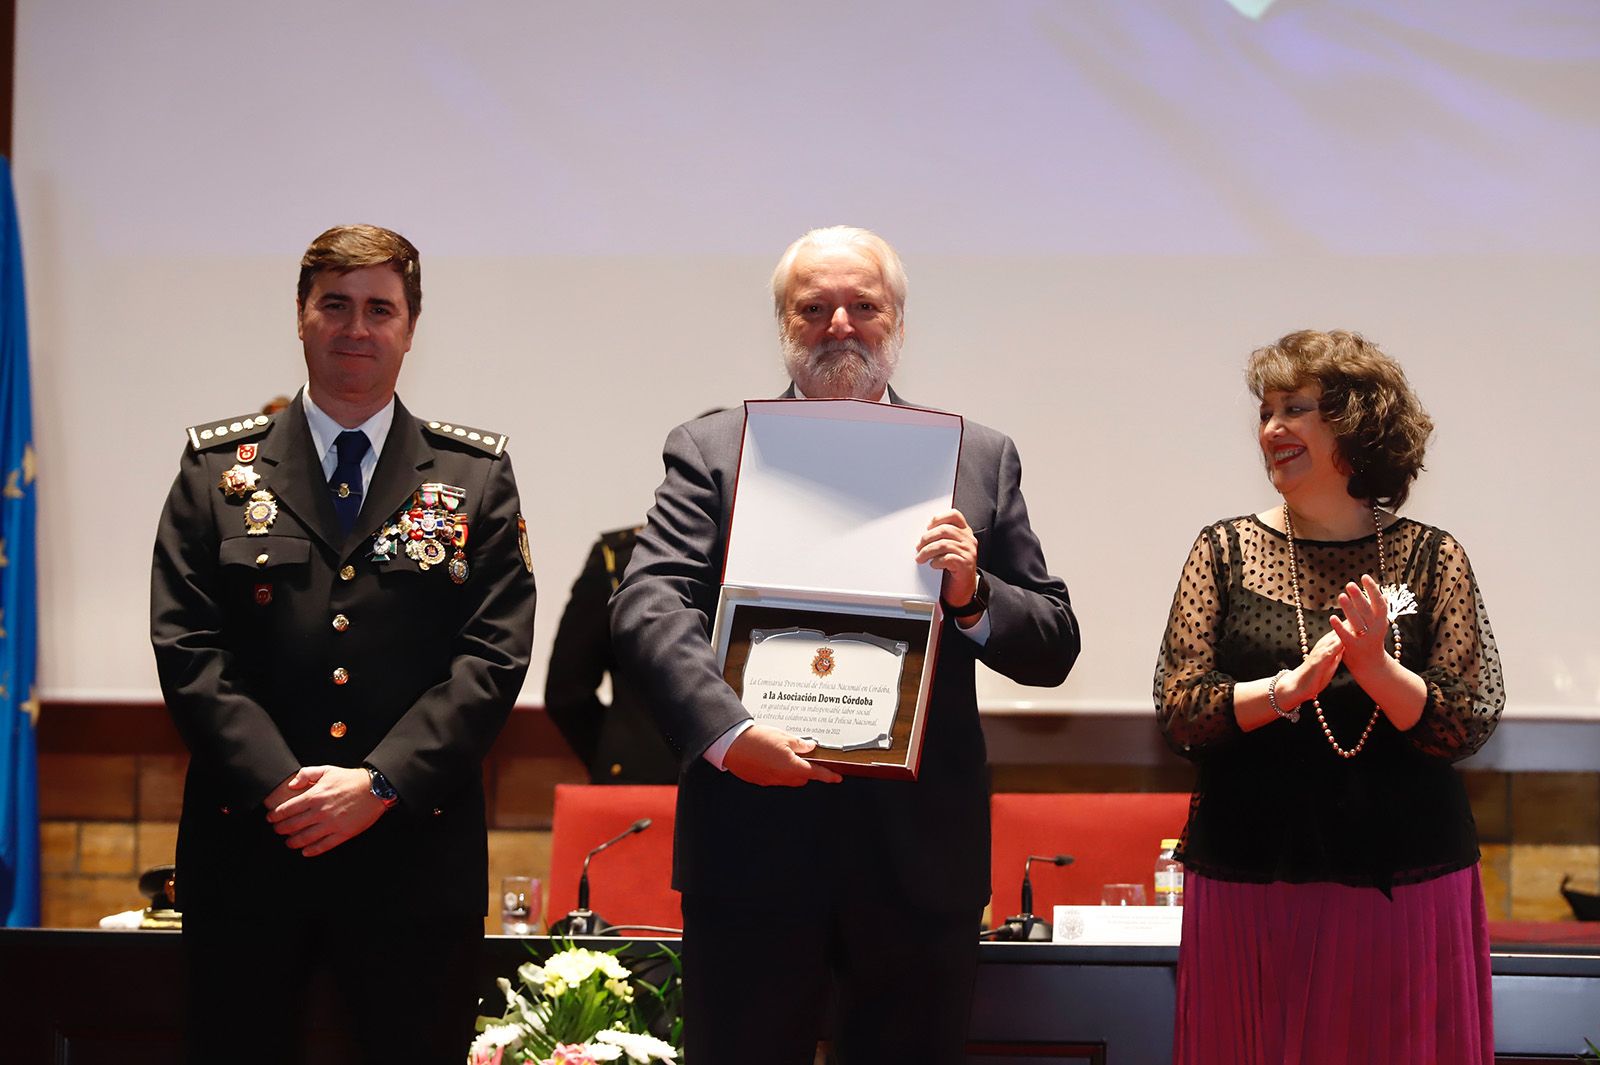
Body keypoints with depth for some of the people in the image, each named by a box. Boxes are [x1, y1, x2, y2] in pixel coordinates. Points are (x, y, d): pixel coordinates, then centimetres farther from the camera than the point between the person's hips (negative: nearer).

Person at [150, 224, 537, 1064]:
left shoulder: (476, 477, 7)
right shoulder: (219, 468, 8)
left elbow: (495, 654, -2)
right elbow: (186, 648, 0)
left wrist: (379, 781, -12)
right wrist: (280, 784, -12)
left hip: (415, 849, 0)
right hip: (248, 846, 0)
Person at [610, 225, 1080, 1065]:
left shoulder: (979, 459, 11)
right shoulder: (711, 451, 7)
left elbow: (1053, 648, 10)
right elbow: (646, 606, -7)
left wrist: (972, 595, -11)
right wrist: (725, 730, -23)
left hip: (921, 865, 2)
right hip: (753, 847, -1)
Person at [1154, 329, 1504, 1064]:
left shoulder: (1431, 558, 2)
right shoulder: (1225, 551, 4)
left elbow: (1466, 726, -4)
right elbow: (1176, 712, -4)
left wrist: (1377, 671, -21)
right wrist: (1287, 689, -20)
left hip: (1406, 886, 0)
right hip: (1249, 886, 1)